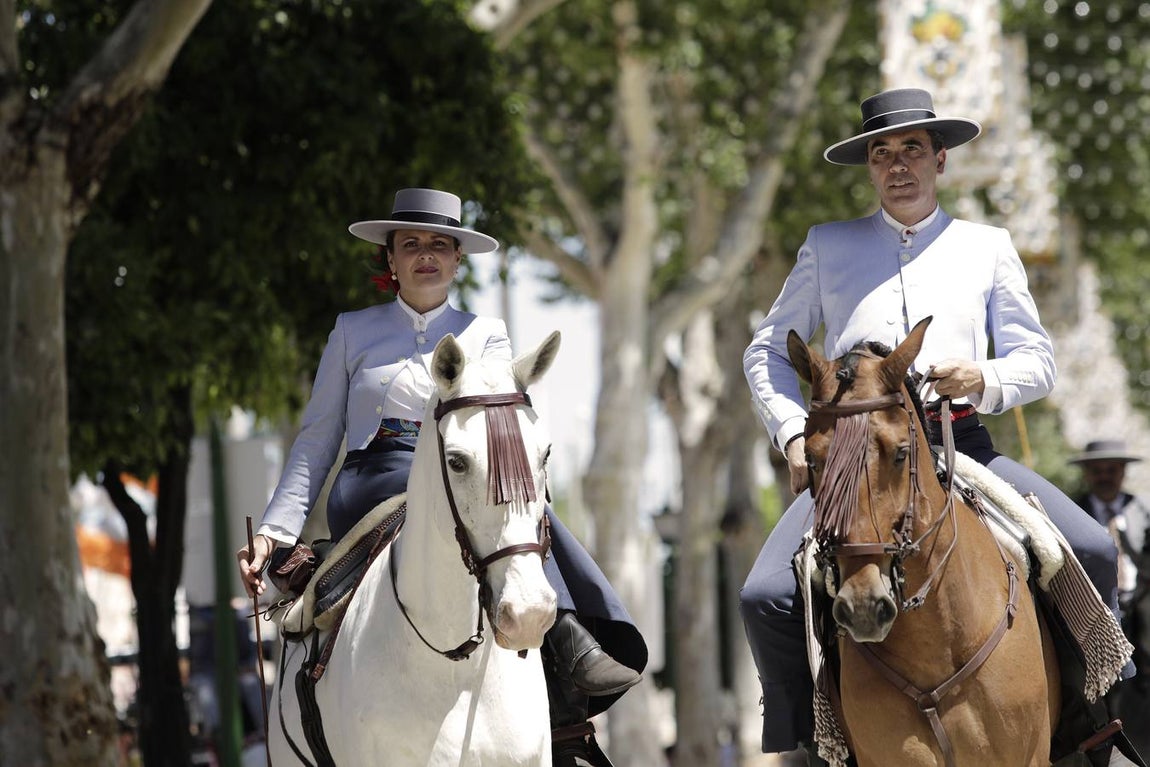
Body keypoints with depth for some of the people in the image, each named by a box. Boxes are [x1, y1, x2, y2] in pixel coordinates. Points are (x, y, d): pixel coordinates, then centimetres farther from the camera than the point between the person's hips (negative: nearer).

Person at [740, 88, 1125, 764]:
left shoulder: (988, 247, 17)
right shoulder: (829, 247, 17)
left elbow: (1038, 362, 13)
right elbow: (766, 353, 20)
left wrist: (985, 378, -10)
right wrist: (794, 435, 2)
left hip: (960, 440, 0)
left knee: (1091, 551, -22)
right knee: (767, 596, -23)